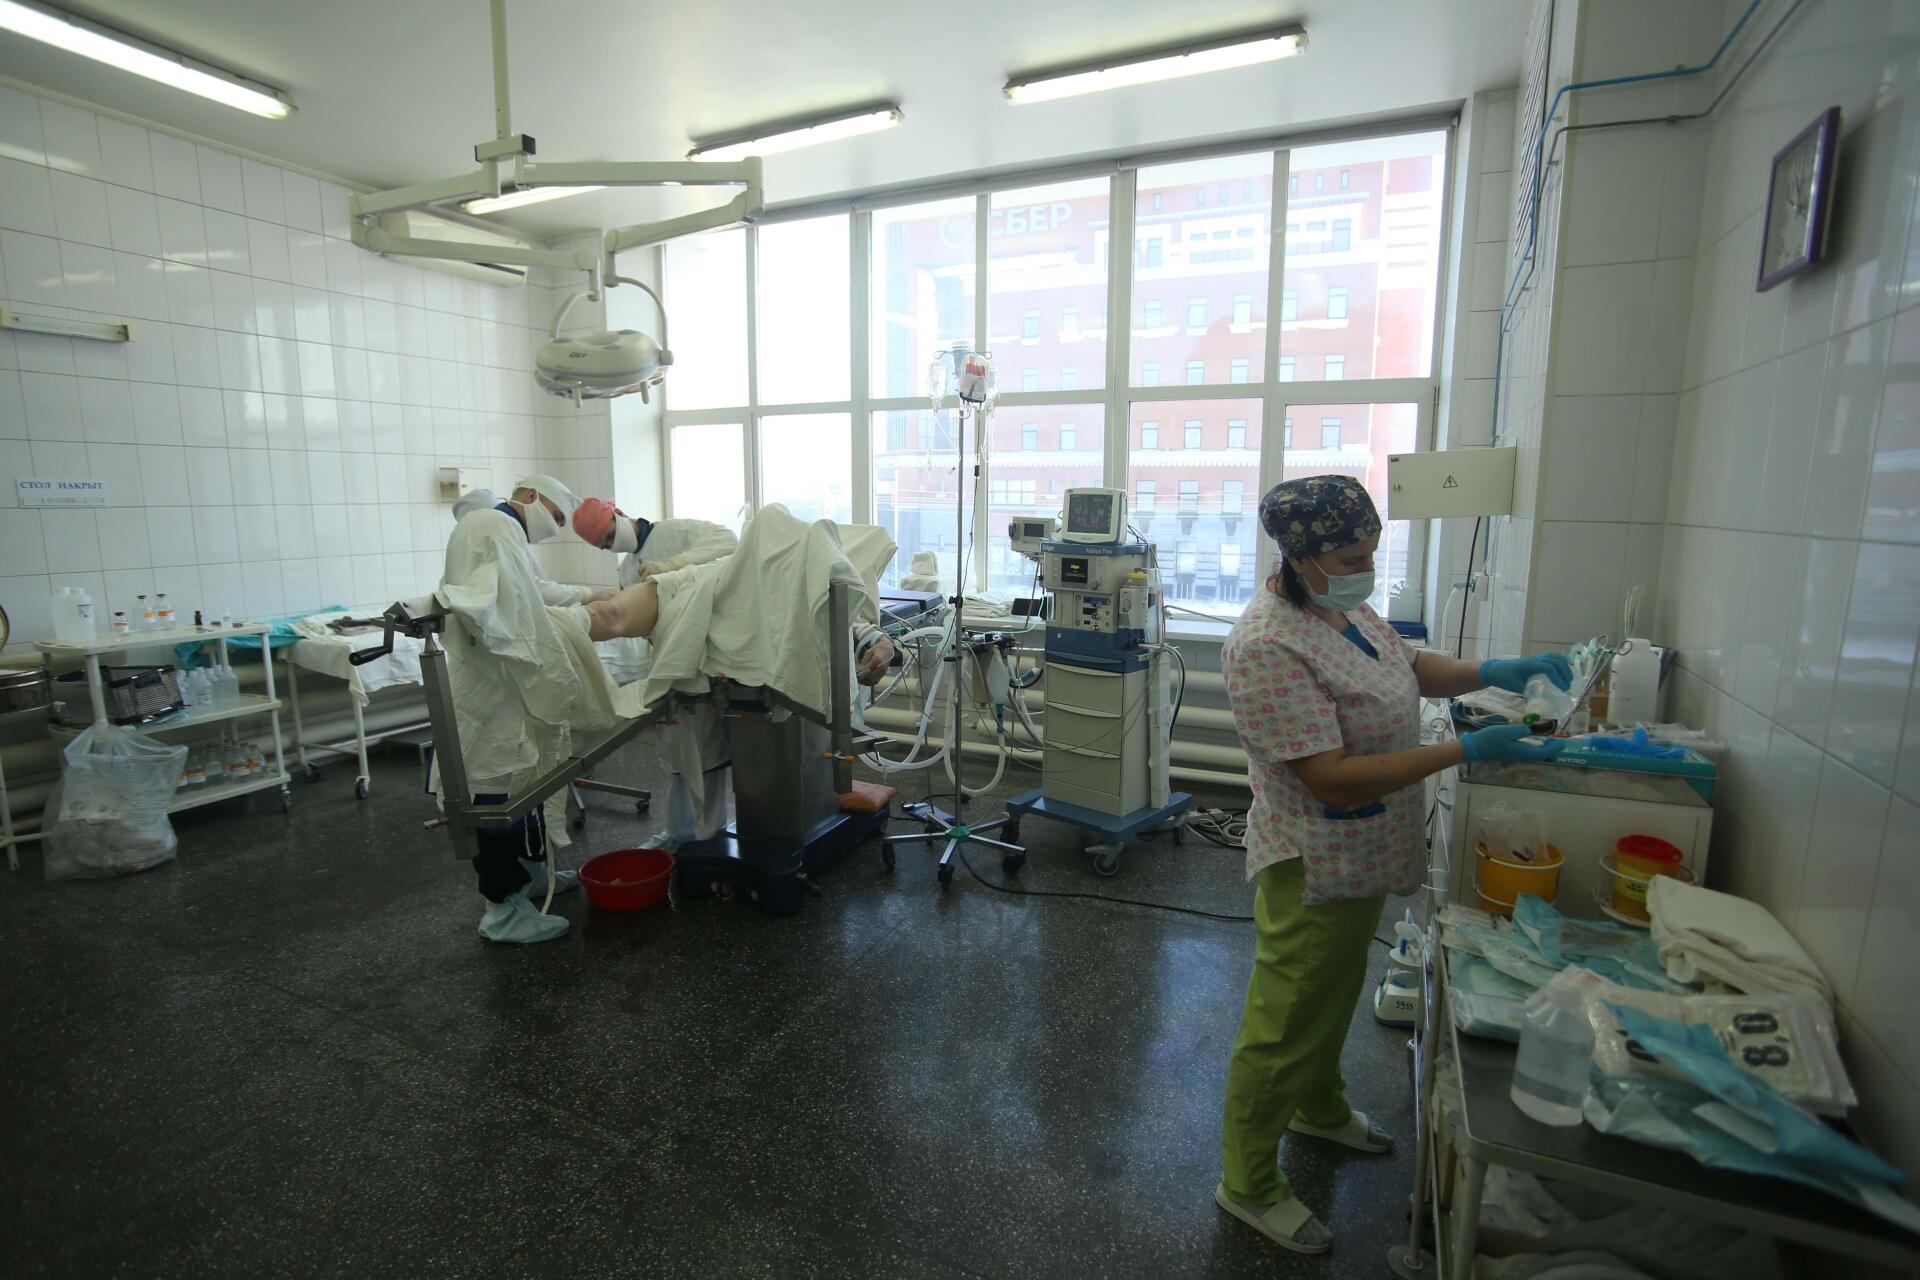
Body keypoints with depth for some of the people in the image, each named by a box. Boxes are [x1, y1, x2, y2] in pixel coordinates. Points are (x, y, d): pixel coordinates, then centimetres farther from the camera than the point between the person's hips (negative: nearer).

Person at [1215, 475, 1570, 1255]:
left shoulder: (1340, 606, 0)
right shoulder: (1268, 646, -30)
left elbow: (1410, 667, 16)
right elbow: (1334, 779, -32)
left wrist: (1495, 673, 0)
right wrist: (1469, 750, -29)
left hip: (1364, 856, 10)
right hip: (1314, 868, -9)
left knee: (1336, 994, 29)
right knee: (1284, 1026, 8)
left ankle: (1319, 1109, 55)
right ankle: (1248, 1185, 30)